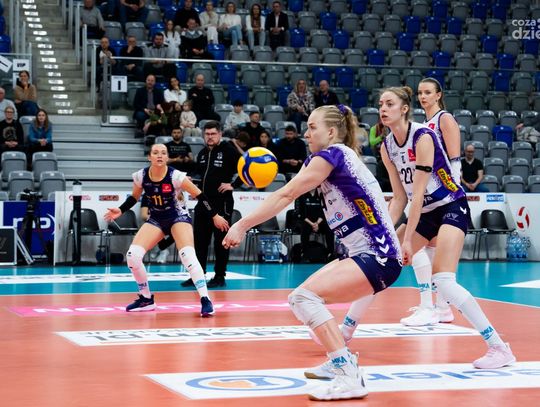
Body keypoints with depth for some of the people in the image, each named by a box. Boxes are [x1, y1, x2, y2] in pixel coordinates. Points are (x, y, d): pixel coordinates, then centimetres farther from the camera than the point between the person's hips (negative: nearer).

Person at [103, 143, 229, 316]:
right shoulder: (140, 176, -11)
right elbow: (134, 197, 9)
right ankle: (146, 299, 6)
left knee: (188, 255, -29)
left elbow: (199, 195, -11)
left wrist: (214, 216, -7)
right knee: (132, 255, -13)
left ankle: (205, 300, -25)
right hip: (156, 219, 4)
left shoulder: (175, 176, -21)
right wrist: (120, 210, -6)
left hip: (178, 216, -4)